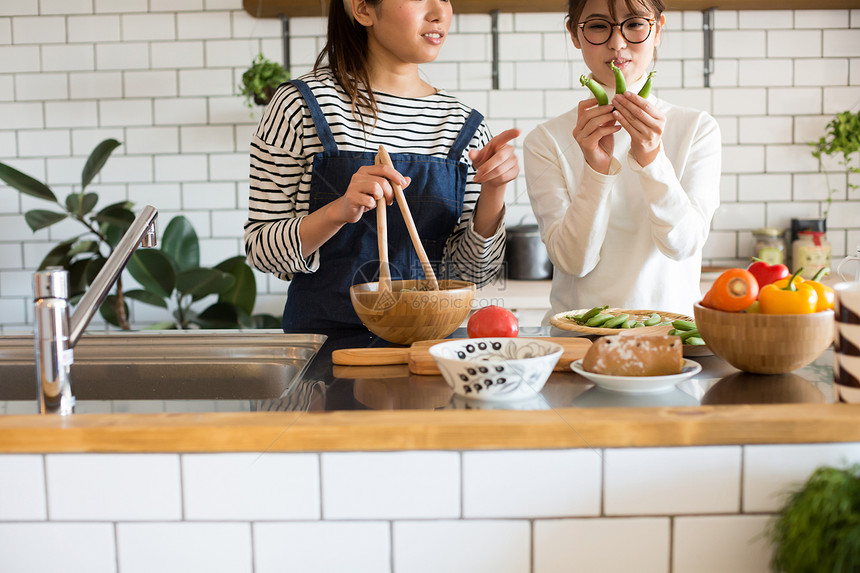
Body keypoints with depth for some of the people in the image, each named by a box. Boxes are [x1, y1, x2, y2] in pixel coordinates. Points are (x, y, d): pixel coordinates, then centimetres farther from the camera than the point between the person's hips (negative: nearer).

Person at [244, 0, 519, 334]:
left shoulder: (464, 127, 4)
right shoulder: (301, 106, -4)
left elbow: (470, 274, 5)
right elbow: (260, 250, -4)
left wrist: (493, 192, -12)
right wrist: (338, 212, -21)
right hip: (324, 334, -4)